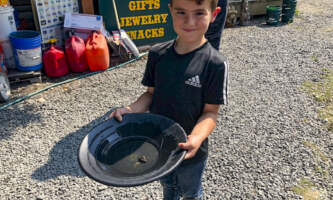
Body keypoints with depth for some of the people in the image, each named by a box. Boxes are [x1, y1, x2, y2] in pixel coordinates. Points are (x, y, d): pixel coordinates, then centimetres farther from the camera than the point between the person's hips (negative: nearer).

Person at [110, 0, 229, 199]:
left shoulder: (216, 63, -22)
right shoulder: (157, 54, -9)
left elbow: (210, 111, -18)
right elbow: (151, 93, 1)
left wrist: (196, 138, -35)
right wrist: (130, 110, -17)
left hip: (190, 151, -3)